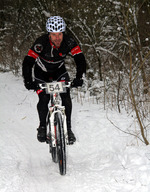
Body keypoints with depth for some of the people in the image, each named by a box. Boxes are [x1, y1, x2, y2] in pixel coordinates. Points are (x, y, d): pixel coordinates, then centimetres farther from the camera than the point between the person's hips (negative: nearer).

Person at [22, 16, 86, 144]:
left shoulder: (69, 42, -27)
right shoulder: (41, 43, -34)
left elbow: (80, 60, -27)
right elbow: (27, 62, -35)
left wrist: (79, 78, -41)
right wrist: (28, 82, -47)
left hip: (59, 71, 2)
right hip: (42, 73, -2)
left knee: (66, 97, -15)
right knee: (44, 99, -15)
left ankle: (67, 128, -1)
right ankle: (42, 126, 10)